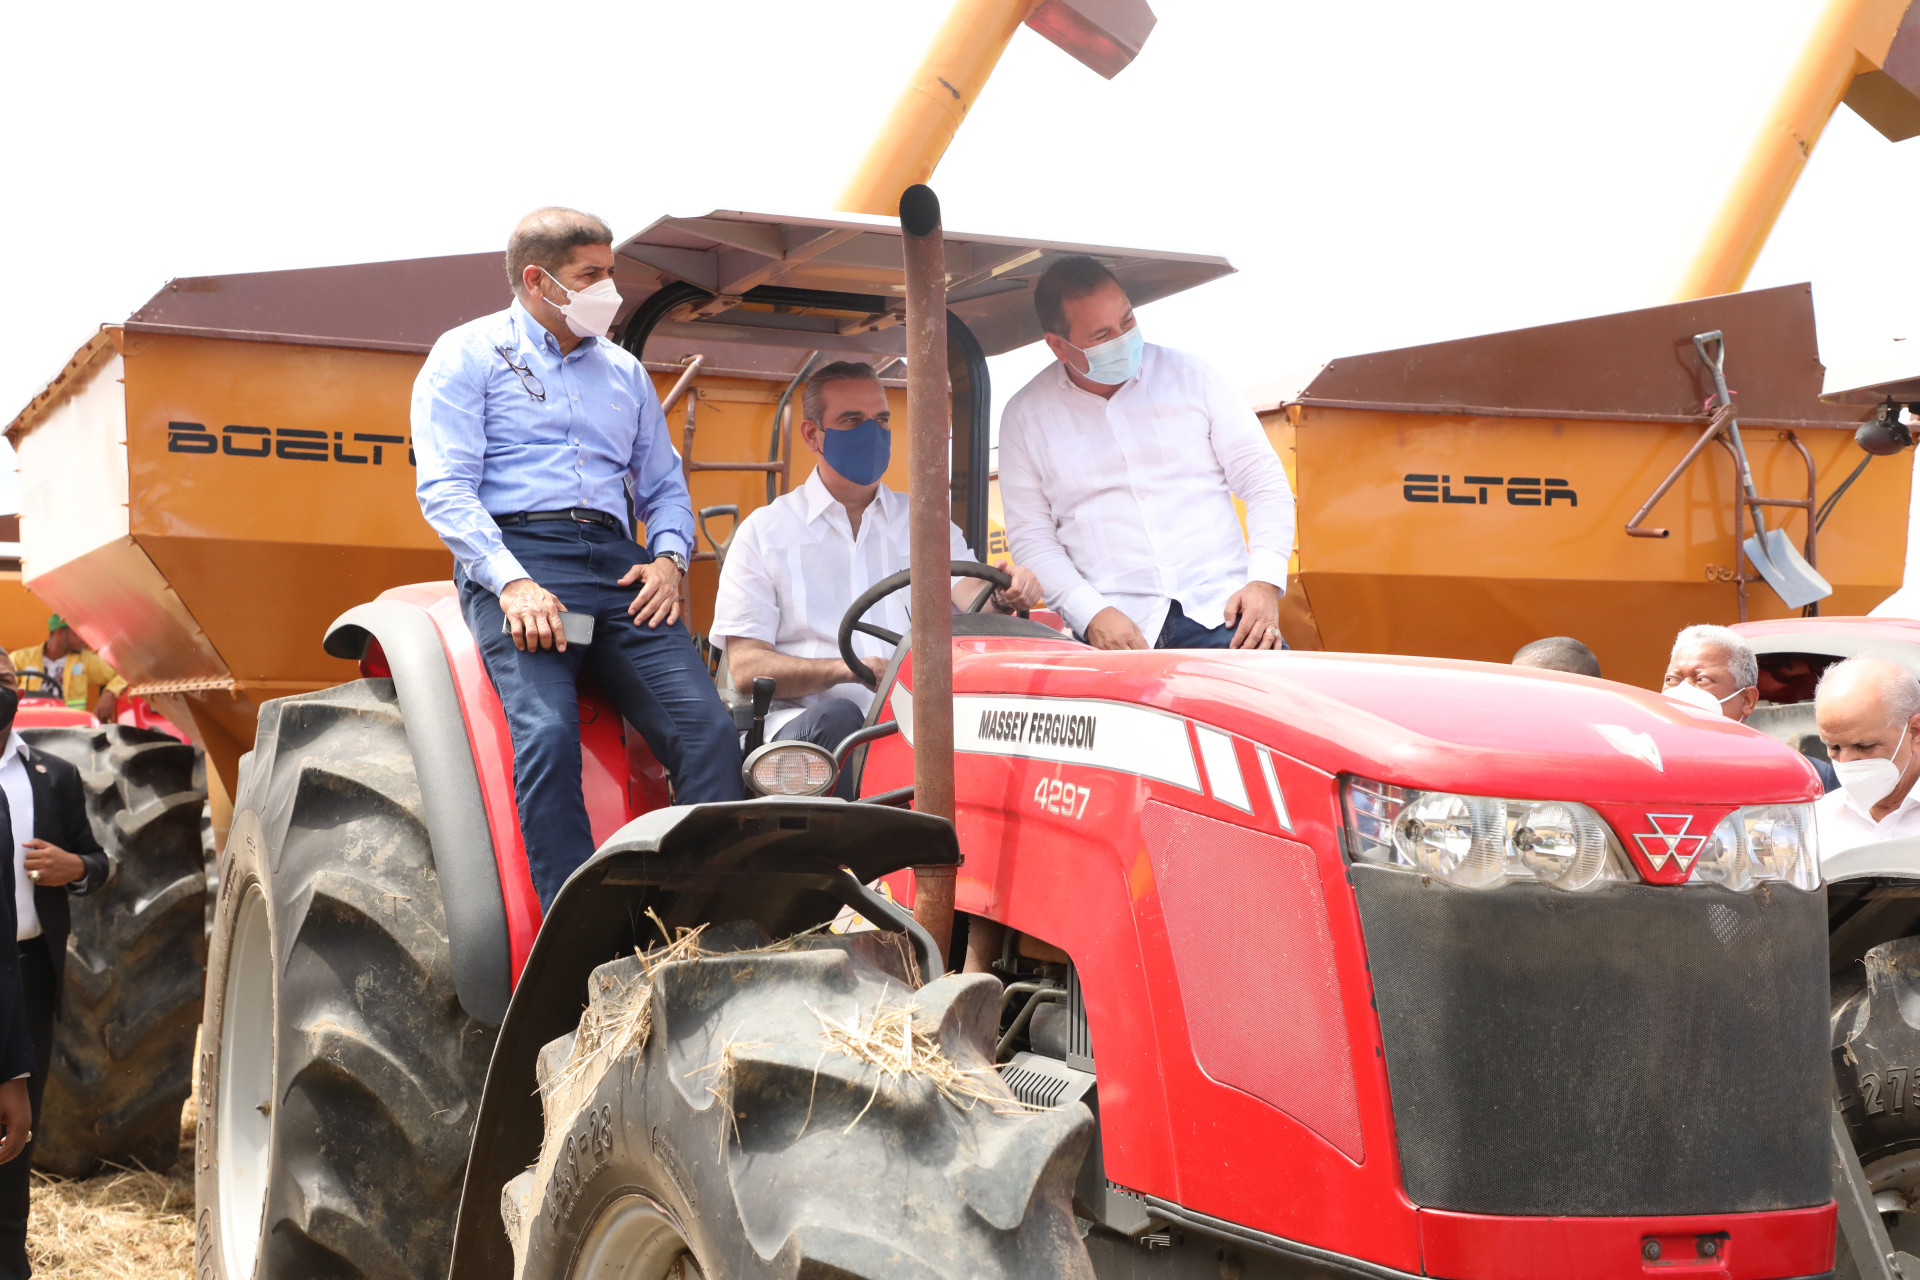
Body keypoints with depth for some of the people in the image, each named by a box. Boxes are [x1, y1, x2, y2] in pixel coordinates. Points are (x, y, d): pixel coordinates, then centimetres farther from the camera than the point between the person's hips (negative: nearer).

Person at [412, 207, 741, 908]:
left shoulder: (624, 371, 27)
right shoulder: (468, 353, 10)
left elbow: (665, 486, 28)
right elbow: (445, 488, -1)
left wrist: (668, 556, 4)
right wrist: (511, 580, -17)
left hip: (616, 563, 5)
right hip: (513, 555, -4)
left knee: (708, 726, -18)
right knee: (547, 731, -30)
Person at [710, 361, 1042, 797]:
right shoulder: (764, 532, 13)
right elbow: (746, 667, 2)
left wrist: (1003, 595, -19)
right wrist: (845, 669, -15)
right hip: (805, 720, -1)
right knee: (836, 720, -37)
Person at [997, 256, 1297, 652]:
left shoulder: (1189, 376, 10)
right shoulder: (1025, 416, 8)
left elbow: (1264, 483, 10)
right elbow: (1030, 536, 7)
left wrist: (1264, 582, -5)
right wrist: (1091, 614, -8)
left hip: (1220, 611, 1)